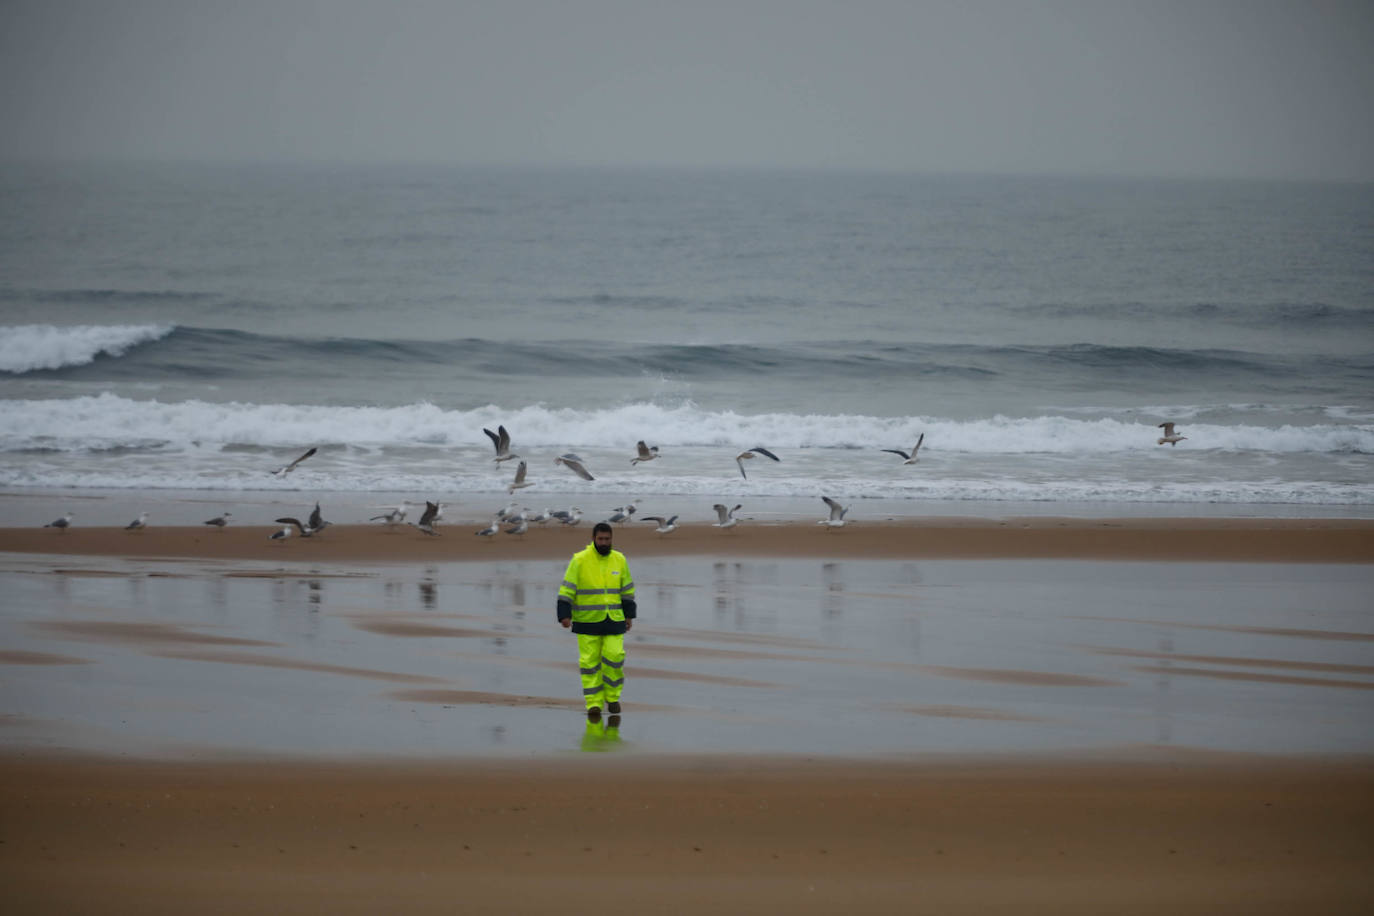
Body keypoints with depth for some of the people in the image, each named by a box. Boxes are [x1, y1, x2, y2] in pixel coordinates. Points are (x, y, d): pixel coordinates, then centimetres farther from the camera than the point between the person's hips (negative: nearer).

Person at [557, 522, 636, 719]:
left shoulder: (619, 560, 4)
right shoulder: (579, 560, -8)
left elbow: (627, 588, 13)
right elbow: (567, 589, -9)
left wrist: (629, 615, 12)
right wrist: (565, 615, -17)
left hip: (613, 620, 2)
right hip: (587, 621, -2)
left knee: (614, 657, -10)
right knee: (590, 662, -2)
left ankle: (612, 697, 10)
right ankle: (594, 705, 4)